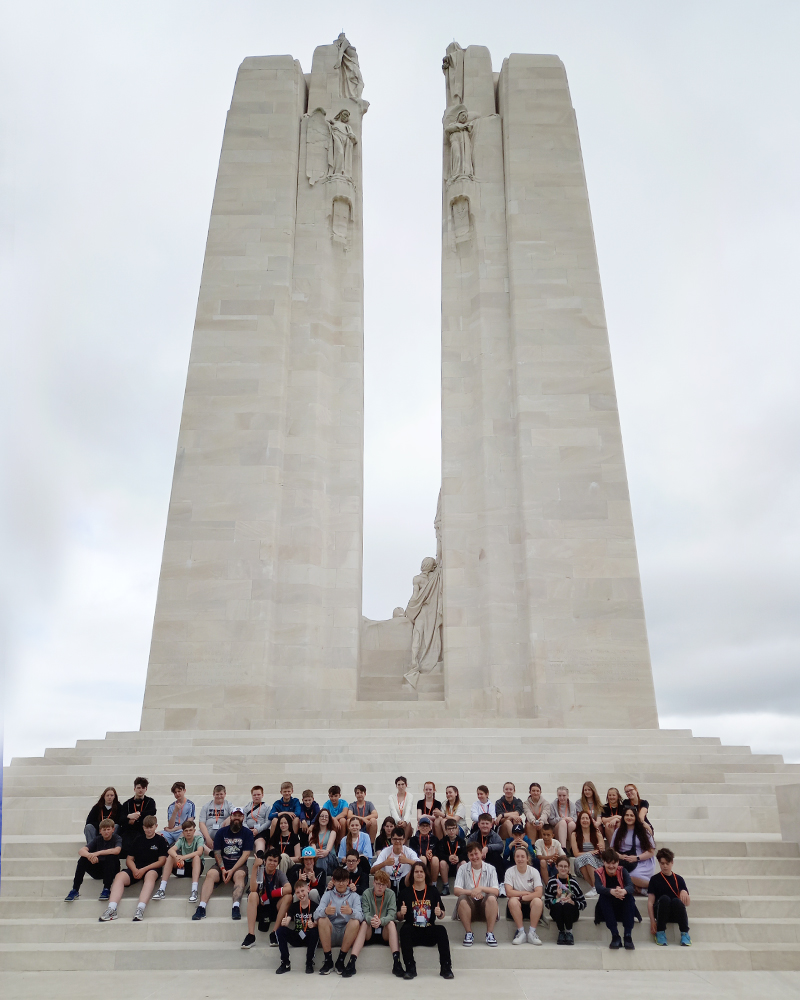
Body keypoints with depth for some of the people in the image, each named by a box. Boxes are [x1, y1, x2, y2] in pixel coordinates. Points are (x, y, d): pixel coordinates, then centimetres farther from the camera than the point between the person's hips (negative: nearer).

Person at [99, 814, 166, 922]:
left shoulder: (160, 840, 7)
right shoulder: (138, 840, 19)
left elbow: (161, 861, -1)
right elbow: (129, 859, 15)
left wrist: (144, 869, -13)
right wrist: (134, 870, -8)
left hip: (152, 869, -4)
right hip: (136, 869, 4)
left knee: (150, 875, -39)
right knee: (119, 877, -26)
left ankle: (140, 909, -54)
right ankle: (112, 910, -39)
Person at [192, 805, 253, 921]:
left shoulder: (247, 833, 3)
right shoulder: (221, 832, 9)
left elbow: (246, 854, -6)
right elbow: (217, 853, 3)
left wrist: (232, 870, -16)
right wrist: (223, 869, -12)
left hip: (238, 865, -2)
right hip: (222, 864, 2)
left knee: (240, 875, -34)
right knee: (211, 874, -28)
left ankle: (236, 907, -43)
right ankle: (201, 907, -35)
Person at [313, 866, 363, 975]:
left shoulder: (354, 896, 9)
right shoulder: (328, 894, 10)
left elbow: (360, 916, -11)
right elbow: (316, 914, -9)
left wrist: (351, 912, -36)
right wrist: (325, 911, -34)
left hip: (346, 934, 0)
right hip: (330, 935, 1)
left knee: (355, 922, -28)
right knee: (322, 920, -25)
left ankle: (340, 961, -18)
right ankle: (328, 961, -18)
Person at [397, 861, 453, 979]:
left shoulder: (433, 890, 10)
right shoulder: (405, 891, 6)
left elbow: (442, 914, 12)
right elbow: (399, 917, 7)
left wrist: (439, 913, -11)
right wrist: (401, 913, -16)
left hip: (429, 932, 1)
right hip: (412, 932, -1)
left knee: (441, 930, -29)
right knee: (404, 929, -32)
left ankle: (445, 968, -22)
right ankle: (410, 968, -27)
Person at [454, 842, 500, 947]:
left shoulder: (490, 869, 5)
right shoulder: (463, 869, 5)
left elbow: (496, 891, -6)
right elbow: (456, 890, -6)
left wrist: (481, 888, -22)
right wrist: (472, 892, -23)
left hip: (485, 906, 0)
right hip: (469, 907, 0)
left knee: (492, 898, -32)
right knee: (462, 899, -32)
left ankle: (490, 934, -19)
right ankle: (469, 933, -16)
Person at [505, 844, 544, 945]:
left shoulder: (534, 871, -4)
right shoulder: (510, 871, -5)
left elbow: (539, 893, -15)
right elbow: (509, 892, -15)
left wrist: (521, 897, -20)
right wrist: (526, 893, -15)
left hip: (531, 904, 0)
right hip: (517, 906, 0)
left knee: (538, 901, -32)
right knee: (513, 901, -34)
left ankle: (532, 933, -19)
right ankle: (521, 932, -20)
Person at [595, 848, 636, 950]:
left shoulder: (622, 871, -4)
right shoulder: (599, 872, -7)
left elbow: (630, 886, -24)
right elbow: (598, 888, -28)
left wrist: (624, 891, -49)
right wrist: (612, 891, -50)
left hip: (623, 909, 1)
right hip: (608, 910, -1)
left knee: (629, 895, -27)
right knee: (603, 897, -30)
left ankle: (628, 935, -26)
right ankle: (615, 936, -28)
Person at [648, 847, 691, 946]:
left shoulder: (678, 879, 10)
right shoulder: (655, 879, 6)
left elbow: (687, 903, 8)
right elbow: (650, 902, 0)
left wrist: (684, 893, -14)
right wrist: (652, 921, -11)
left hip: (676, 914, 1)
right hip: (660, 913, -1)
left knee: (676, 901, -32)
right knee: (664, 898, -33)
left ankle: (685, 934, -20)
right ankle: (660, 933, -21)